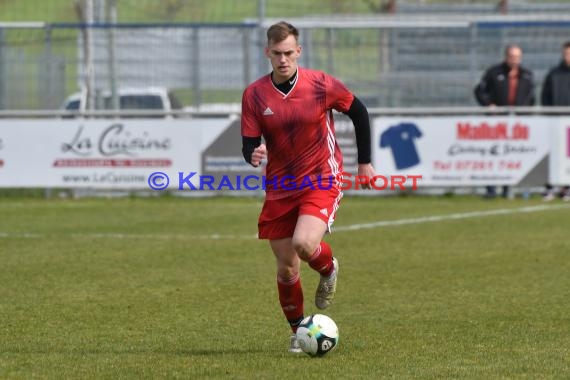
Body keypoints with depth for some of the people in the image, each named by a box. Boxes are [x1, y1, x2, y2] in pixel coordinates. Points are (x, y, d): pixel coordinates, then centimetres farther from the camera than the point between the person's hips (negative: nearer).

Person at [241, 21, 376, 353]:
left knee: (304, 243, -28)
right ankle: (298, 332, 27)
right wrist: (253, 155, -28)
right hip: (280, 187, 3)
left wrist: (365, 161, 7)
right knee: (286, 269, 5)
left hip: (322, 180, -3)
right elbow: (249, 143, -3)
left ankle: (329, 269, 8)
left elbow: (359, 111, 4)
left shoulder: (321, 85, -11)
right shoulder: (254, 95, -5)